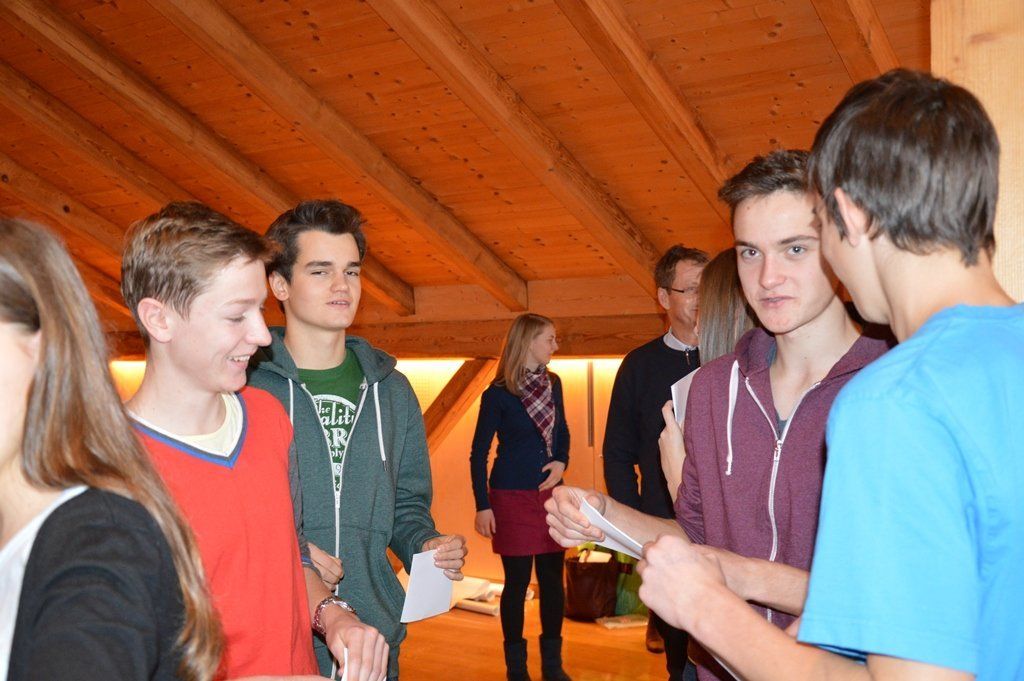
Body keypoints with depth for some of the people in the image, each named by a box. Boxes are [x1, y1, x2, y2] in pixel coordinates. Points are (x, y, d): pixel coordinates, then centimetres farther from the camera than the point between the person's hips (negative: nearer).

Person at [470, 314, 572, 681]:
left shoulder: (553, 384, 5)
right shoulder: (498, 394, -10)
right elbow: (478, 453, -6)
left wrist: (561, 462, -2)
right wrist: (483, 506, -10)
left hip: (551, 495, 5)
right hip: (513, 498, -5)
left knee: (552, 579, 9)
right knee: (517, 583, 4)